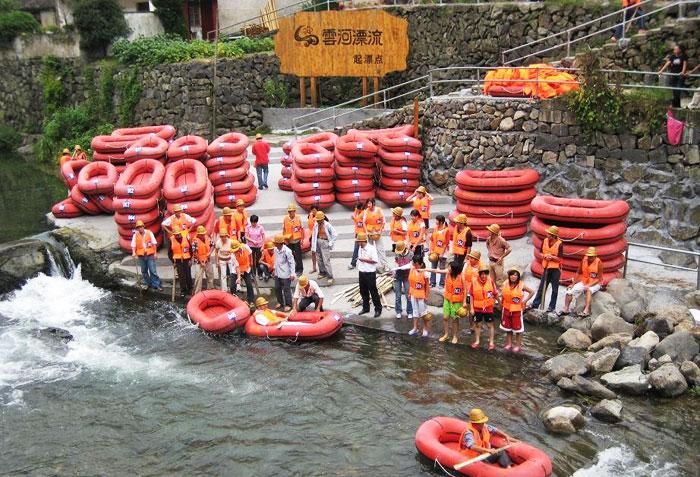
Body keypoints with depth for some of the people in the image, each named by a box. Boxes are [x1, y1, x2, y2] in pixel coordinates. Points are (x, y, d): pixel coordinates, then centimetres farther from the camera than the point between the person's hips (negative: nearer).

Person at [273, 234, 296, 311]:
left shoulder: (287, 251, -22)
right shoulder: (276, 249, -1)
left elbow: (291, 262, -16)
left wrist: (292, 274, -16)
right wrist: (275, 268, 19)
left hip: (285, 274, -7)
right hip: (277, 273, 7)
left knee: (286, 289, 3)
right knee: (277, 288, 16)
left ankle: (288, 305, 16)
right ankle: (280, 302, 34)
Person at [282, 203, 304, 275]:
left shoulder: (298, 219, -6)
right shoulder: (285, 219, -2)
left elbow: (302, 229, 0)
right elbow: (283, 230, 6)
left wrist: (302, 239, -3)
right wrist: (284, 239, 1)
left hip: (297, 240, -2)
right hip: (288, 241, 2)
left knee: (298, 256, 4)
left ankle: (299, 270, 16)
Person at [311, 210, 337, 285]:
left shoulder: (327, 225, -12)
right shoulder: (316, 225, 1)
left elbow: (335, 234, -10)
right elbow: (313, 235, 9)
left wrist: (331, 243, -8)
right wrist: (313, 246, 7)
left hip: (325, 243, -5)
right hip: (318, 243, 5)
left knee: (326, 260, -10)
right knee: (319, 259, 13)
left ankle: (330, 277, -7)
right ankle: (322, 272, 31)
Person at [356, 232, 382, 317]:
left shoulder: (371, 248, -14)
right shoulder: (360, 249, 8)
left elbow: (375, 260, -17)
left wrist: (364, 259, -19)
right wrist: (358, 271, 14)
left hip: (370, 273, -7)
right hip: (361, 272, 7)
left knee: (373, 291, 0)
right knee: (363, 291, 14)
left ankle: (378, 309, 9)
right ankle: (365, 308, 28)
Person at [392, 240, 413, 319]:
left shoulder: (410, 254, -5)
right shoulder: (397, 255, 3)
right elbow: (396, 265, 11)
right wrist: (394, 271, -4)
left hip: (407, 276, -2)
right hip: (398, 276, 2)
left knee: (408, 295, 0)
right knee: (397, 296, 6)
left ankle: (410, 312, 10)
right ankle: (398, 312, 17)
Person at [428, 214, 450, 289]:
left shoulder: (446, 230, -11)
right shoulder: (435, 228, 5)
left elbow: (446, 243, -11)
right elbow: (432, 240, 10)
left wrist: (442, 253, -13)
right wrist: (430, 250, 4)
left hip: (442, 253, -6)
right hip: (434, 252, 6)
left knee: (442, 268, 3)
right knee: (433, 267, 12)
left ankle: (442, 284, 12)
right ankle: (432, 283, 21)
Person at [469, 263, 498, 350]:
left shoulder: (491, 281, -10)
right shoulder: (474, 281, -10)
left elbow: (495, 294, 3)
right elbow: (471, 296, -3)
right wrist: (471, 308, -3)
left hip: (488, 308, -1)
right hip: (477, 308, 1)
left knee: (490, 325, 8)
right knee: (477, 324, 14)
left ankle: (491, 342, 19)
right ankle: (477, 341, 28)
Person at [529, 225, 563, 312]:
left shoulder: (559, 244, -13)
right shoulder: (545, 241, 1)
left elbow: (560, 259, -12)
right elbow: (541, 253, 11)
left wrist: (551, 257, -24)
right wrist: (545, 256, -10)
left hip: (555, 269, -4)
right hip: (546, 267, 5)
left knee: (554, 289, 6)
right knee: (541, 287, 10)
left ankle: (552, 306, 15)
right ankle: (535, 304, 17)